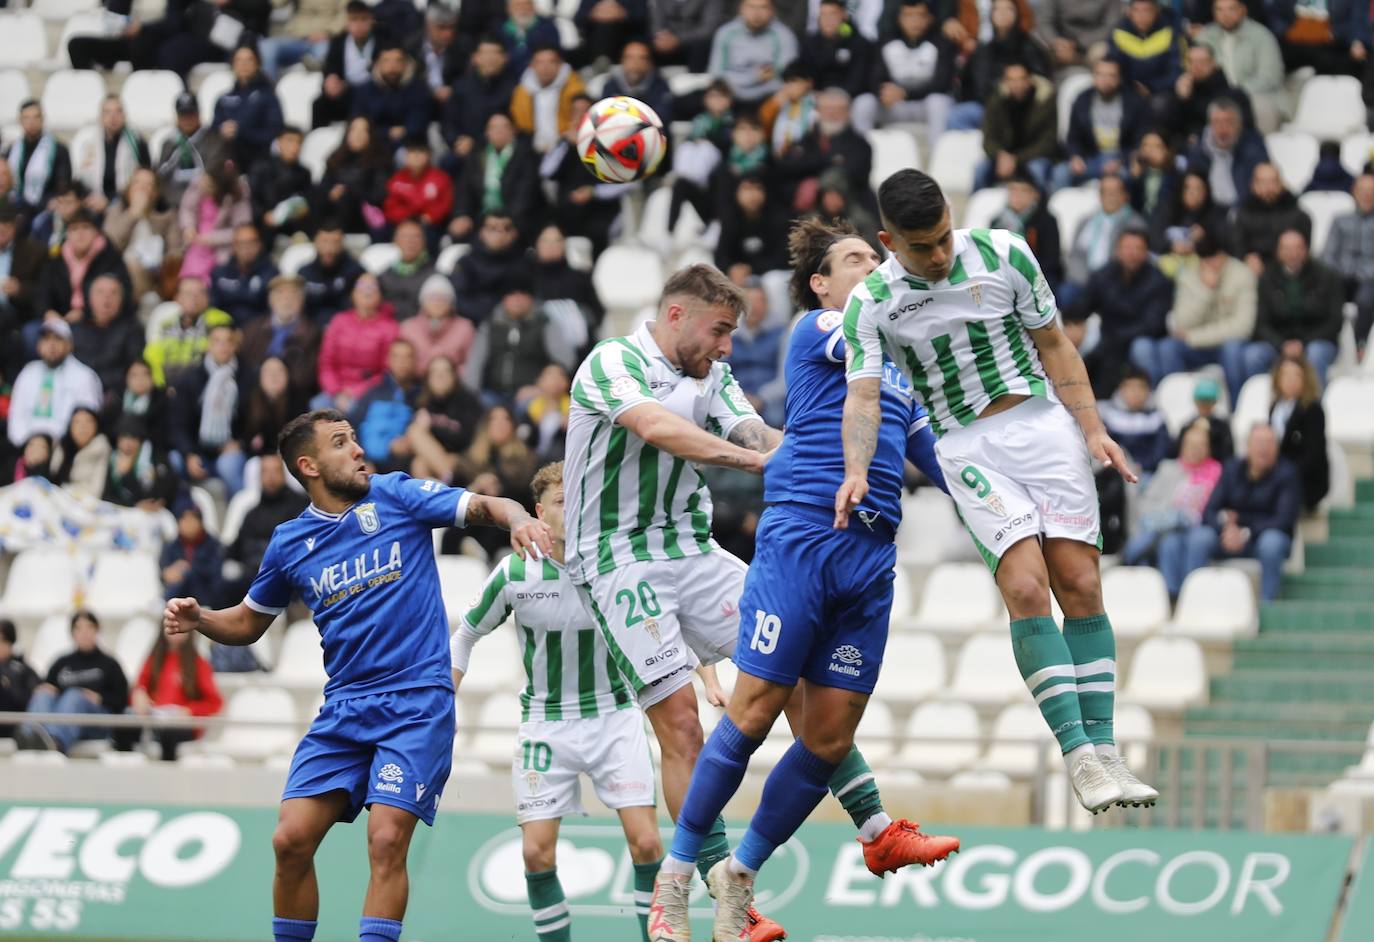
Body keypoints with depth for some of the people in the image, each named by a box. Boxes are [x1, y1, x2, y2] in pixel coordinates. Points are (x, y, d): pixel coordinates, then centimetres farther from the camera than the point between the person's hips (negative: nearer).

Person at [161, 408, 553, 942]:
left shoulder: (396, 496, 1)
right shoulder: (289, 543, 9)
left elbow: (482, 507, -6)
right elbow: (249, 623, 21)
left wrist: (517, 519, -29)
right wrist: (199, 619, 1)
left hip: (416, 703, -4)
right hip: (343, 711, 4)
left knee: (386, 839, -16)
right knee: (291, 839, -4)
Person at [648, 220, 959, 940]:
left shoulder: (897, 375, 27)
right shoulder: (815, 332, 6)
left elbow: (937, 459, 30)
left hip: (872, 555, 7)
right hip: (801, 536, -7)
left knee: (830, 733, 1)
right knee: (755, 711, -8)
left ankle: (738, 878, 14)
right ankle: (674, 879, 3)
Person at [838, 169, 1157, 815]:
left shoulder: (1001, 253, -1)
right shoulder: (871, 303, -3)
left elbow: (1054, 345, 8)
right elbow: (863, 396, -10)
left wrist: (1093, 429, 0)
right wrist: (856, 470, -29)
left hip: (1042, 422, 2)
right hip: (967, 449, -2)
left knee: (1080, 586, -6)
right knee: (1025, 588, -19)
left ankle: (1103, 749, -3)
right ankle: (1078, 756, -20)